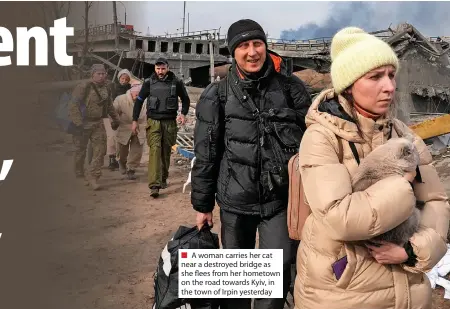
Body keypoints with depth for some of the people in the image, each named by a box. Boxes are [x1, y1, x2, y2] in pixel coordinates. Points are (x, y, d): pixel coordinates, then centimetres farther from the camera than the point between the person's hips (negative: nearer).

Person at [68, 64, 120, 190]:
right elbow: (73, 105, -16)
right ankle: (79, 176, 25)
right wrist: (78, 123, -21)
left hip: (98, 123, 5)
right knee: (80, 151, 7)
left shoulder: (106, 89, 9)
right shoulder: (83, 87, -12)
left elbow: (109, 106, 24)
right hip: (83, 124, -5)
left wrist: (115, 119, 27)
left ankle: (93, 177, 0)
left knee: (100, 150, -5)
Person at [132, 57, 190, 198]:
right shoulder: (149, 82, 1)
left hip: (170, 122, 1)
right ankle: (154, 185, -19)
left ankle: (163, 178, 28)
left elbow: (185, 99, 14)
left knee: (166, 151, 10)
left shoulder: (176, 82, 1)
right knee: (155, 149, -13)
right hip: (153, 121, -1)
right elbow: (139, 101, 8)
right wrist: (134, 121, 5)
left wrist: (183, 114, -2)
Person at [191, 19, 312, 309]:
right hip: (235, 200, 1)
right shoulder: (217, 95, -2)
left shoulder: (291, 87, -2)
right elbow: (206, 154, 2)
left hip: (281, 198, 0)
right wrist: (203, 204, 4)